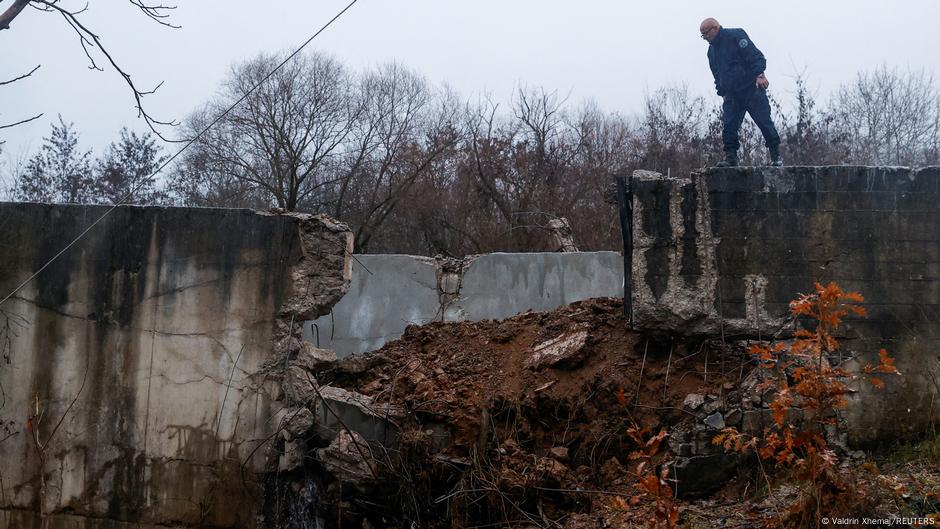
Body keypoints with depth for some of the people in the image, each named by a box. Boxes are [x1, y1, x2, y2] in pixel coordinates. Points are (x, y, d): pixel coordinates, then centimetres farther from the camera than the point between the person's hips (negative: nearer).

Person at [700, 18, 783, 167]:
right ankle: (730, 157, 1)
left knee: (764, 121, -5)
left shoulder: (736, 35, -7)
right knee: (728, 126, -4)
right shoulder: (712, 50, 15)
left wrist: (759, 75, -27)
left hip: (752, 88, -6)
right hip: (731, 95, 7)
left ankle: (776, 156, 4)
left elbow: (755, 55, -15)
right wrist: (722, 91, 15)